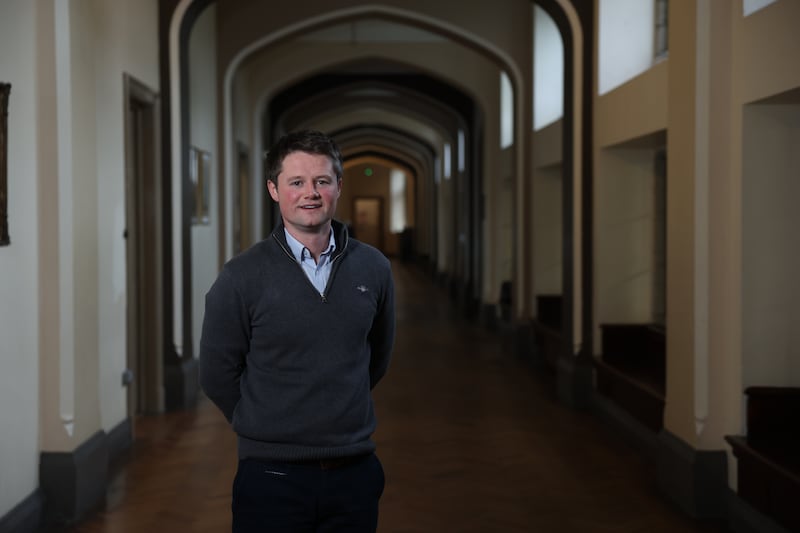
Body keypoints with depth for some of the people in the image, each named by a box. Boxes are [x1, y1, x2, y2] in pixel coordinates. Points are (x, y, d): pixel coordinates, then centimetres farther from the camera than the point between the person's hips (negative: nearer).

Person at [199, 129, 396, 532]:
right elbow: (218, 375, -1)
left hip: (355, 472, 3)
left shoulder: (373, 268, 1)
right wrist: (264, 428, 7)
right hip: (271, 475, -3)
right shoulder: (242, 277, -9)